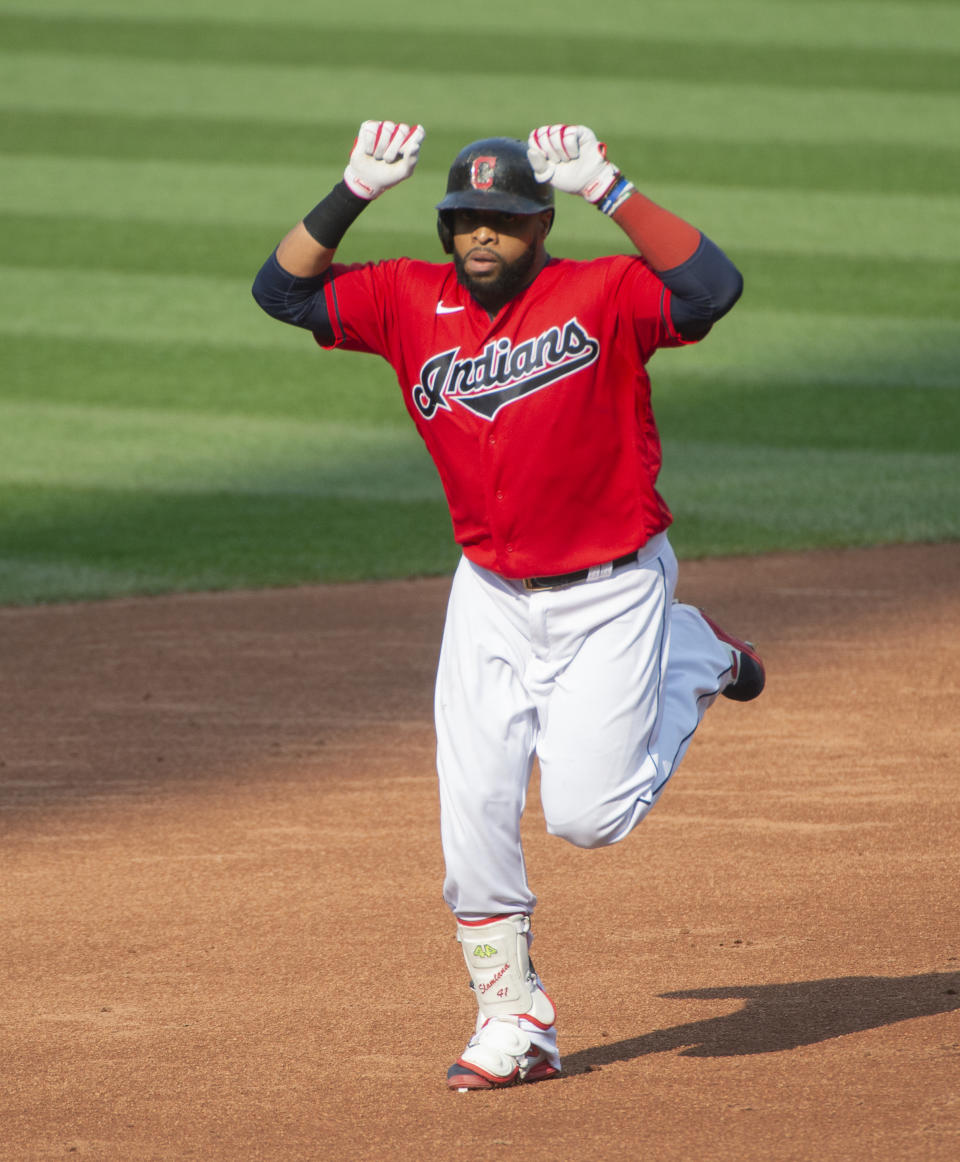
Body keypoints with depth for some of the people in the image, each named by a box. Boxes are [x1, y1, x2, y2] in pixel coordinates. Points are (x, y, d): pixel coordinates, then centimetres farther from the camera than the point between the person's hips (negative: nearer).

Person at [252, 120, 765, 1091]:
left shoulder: (602, 297, -15)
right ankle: (515, 1023, 11)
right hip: (492, 594, 4)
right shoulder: (412, 303, -3)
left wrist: (608, 189, -34)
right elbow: (282, 290, -4)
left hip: (611, 591, -4)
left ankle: (695, 658, 22)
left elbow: (712, 288, -32)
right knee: (474, 811, -2)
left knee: (586, 814, -5)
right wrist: (355, 192, -15)